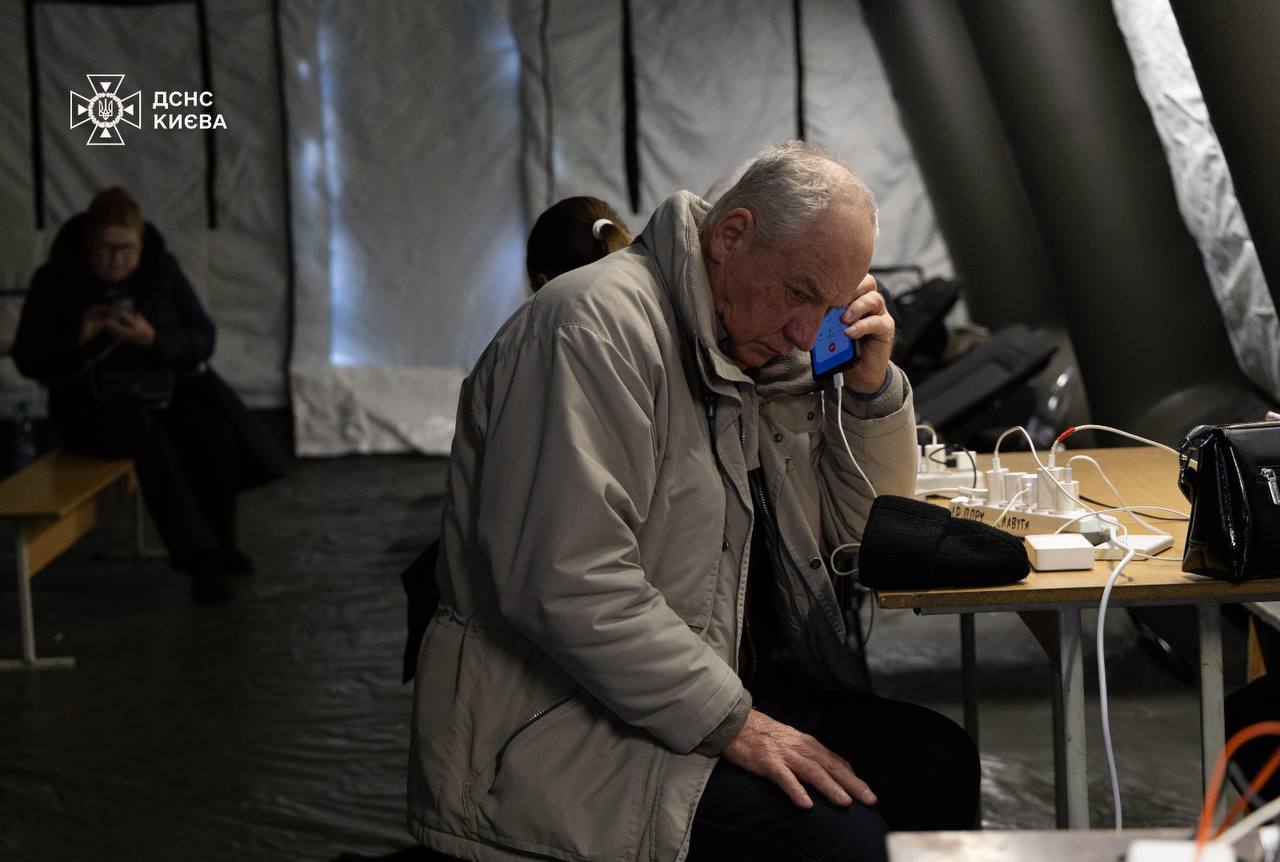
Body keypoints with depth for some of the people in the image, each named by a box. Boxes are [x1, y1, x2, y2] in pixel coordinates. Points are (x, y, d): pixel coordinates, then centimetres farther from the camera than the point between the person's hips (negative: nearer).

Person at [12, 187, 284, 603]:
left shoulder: (162, 268, -2)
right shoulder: (55, 280, -7)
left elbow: (202, 339, -3)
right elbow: (28, 359, -5)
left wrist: (154, 340, -23)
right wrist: (78, 339, -23)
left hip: (166, 392, 3)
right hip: (93, 405, -3)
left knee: (216, 436, -26)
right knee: (150, 437, -35)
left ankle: (220, 544, 0)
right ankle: (200, 559, -30)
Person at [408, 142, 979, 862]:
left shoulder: (766, 352, 11)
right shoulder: (598, 324, -18)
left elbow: (863, 524, 20)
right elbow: (569, 583, -27)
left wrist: (872, 385, 2)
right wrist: (731, 723, -23)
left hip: (718, 688, 10)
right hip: (566, 726, -10)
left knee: (939, 760, 0)